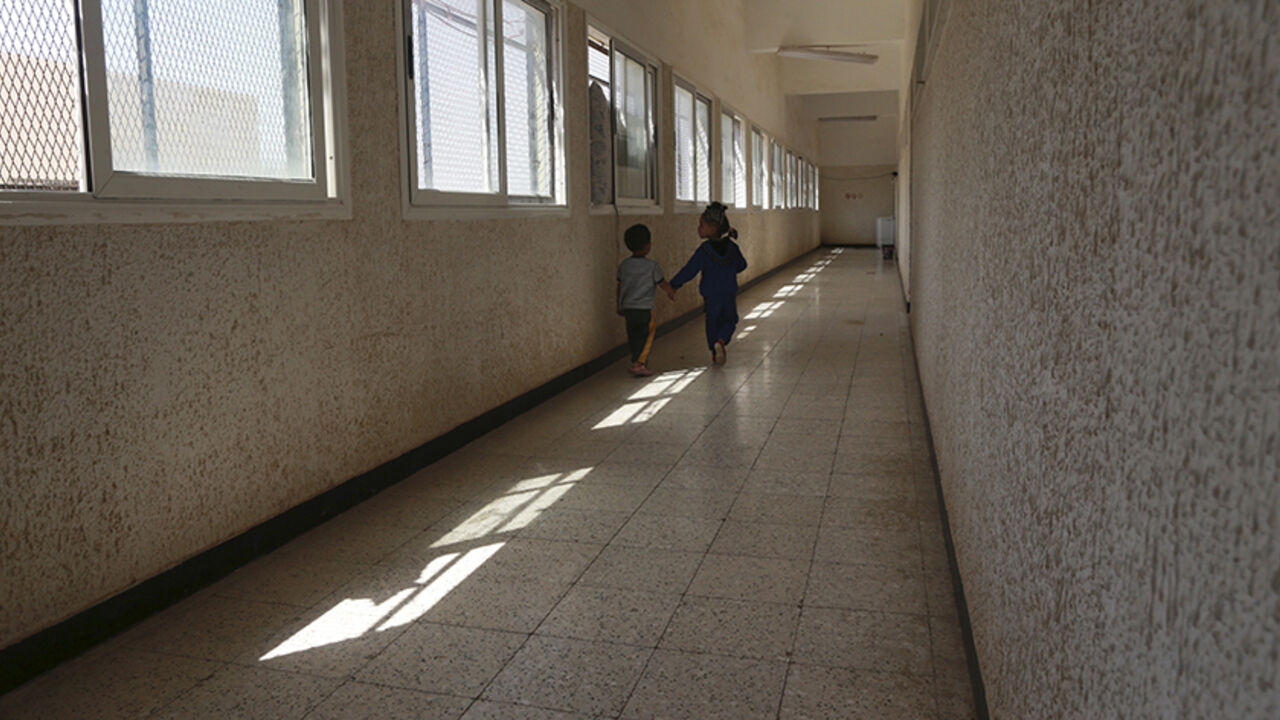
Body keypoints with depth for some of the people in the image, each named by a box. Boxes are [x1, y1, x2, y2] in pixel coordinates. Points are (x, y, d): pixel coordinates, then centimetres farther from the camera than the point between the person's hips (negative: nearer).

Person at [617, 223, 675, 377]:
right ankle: (639, 364, -7)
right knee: (646, 337, 2)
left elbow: (619, 286, 11)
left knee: (633, 337, 16)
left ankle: (637, 360, 27)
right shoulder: (651, 266, -11)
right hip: (644, 309, -5)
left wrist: (620, 306, 23)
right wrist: (672, 293, 19)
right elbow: (663, 284, -2)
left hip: (628, 308, 5)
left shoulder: (624, 265, 3)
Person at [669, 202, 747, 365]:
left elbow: (689, 271, -17)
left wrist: (673, 285, -7)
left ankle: (715, 352, 17)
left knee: (712, 322, 15)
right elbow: (742, 265, 13)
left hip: (711, 295, -2)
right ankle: (721, 340, -9)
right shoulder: (732, 247, -3)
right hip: (730, 293, 3)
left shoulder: (704, 251, -17)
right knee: (730, 320, 17)